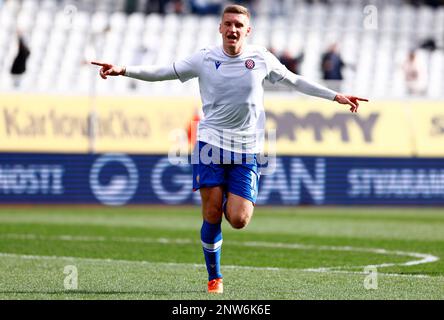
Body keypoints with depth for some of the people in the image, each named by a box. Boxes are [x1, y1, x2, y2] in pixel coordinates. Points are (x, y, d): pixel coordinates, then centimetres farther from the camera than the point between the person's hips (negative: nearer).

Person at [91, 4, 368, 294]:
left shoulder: (261, 58, 2)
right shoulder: (205, 59, 0)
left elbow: (295, 81, 15)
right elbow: (161, 73, 3)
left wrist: (336, 96, 16)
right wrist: (123, 70, -9)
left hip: (246, 150, 0)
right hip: (211, 141, 0)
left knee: (238, 220, -11)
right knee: (211, 214, -7)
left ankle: (231, 202, 27)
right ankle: (215, 278, 10)